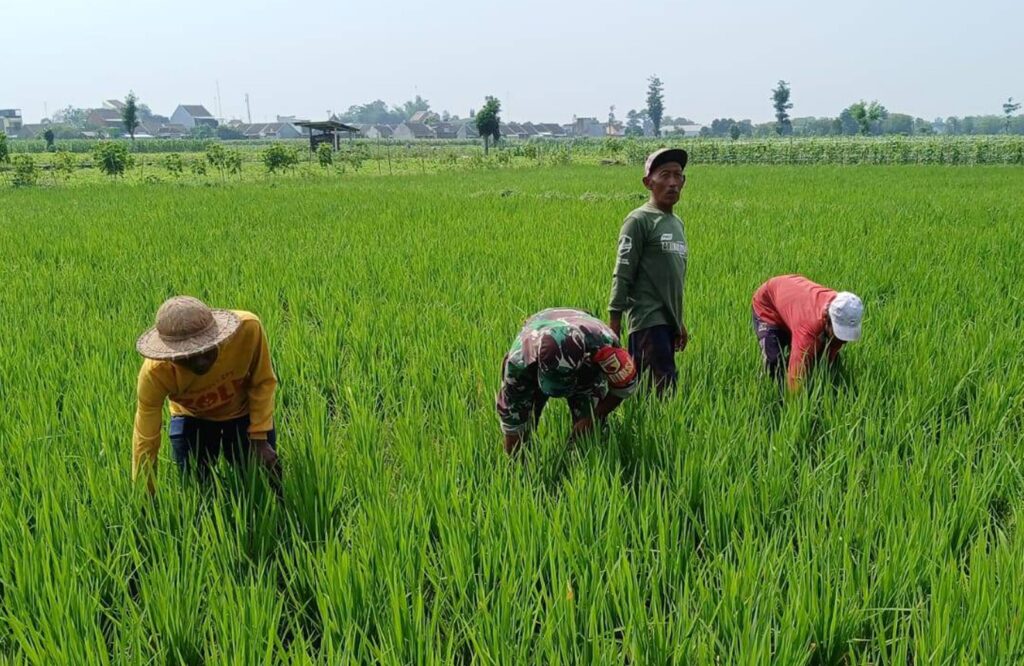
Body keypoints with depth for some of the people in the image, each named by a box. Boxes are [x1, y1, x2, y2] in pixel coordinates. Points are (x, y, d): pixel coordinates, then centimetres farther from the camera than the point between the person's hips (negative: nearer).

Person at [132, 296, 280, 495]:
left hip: (244, 411, 0)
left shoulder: (247, 328, -38)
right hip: (192, 417, 0)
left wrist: (259, 437, -21)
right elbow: (145, 442, -25)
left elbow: (263, 382, -19)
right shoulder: (155, 373, -36)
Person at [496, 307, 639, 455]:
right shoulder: (519, 360, -43)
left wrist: (593, 418, -24)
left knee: (590, 432, -10)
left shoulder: (603, 342, -42)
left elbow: (625, 385, -22)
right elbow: (511, 412, -28)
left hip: (588, 369, 0)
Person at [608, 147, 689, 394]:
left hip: (668, 321, 7)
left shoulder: (678, 223, 18)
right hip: (648, 320, -7)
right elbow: (622, 274, -9)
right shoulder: (639, 220, -6)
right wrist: (614, 322, -12)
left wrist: (679, 321, 26)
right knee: (666, 383, -14)